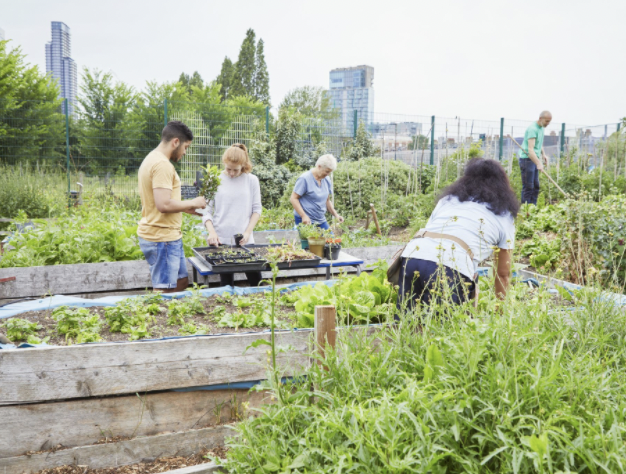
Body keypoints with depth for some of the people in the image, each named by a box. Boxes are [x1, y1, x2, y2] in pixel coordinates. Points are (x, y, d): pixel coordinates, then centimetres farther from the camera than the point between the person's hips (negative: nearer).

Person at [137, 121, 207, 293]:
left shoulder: (152, 159, 14)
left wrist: (188, 208, 17)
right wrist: (192, 203, -12)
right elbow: (164, 205, -27)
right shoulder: (162, 165, -19)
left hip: (167, 235, 10)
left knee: (182, 282, 19)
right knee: (164, 291, -2)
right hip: (162, 239, -10)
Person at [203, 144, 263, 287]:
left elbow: (256, 209, 6)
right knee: (227, 284, 4)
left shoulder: (251, 180, 4)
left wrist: (248, 232, -6)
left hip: (245, 241, 1)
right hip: (221, 240, 0)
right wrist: (212, 232, -13)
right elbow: (207, 210, 3)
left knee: (256, 281, 1)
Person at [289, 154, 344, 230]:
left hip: (321, 220, 6)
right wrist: (304, 216, -21)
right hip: (305, 220, -6)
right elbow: (293, 199, -12)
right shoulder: (305, 179, -12)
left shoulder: (327, 180, 9)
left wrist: (336, 214, 4)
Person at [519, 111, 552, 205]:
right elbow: (530, 149, -27)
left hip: (534, 160, 10)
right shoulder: (532, 129, -19)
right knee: (528, 187, -8)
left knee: (536, 186, 9)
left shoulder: (542, 128, 12)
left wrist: (543, 154, 8)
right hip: (527, 159, -9)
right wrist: (538, 163, -36)